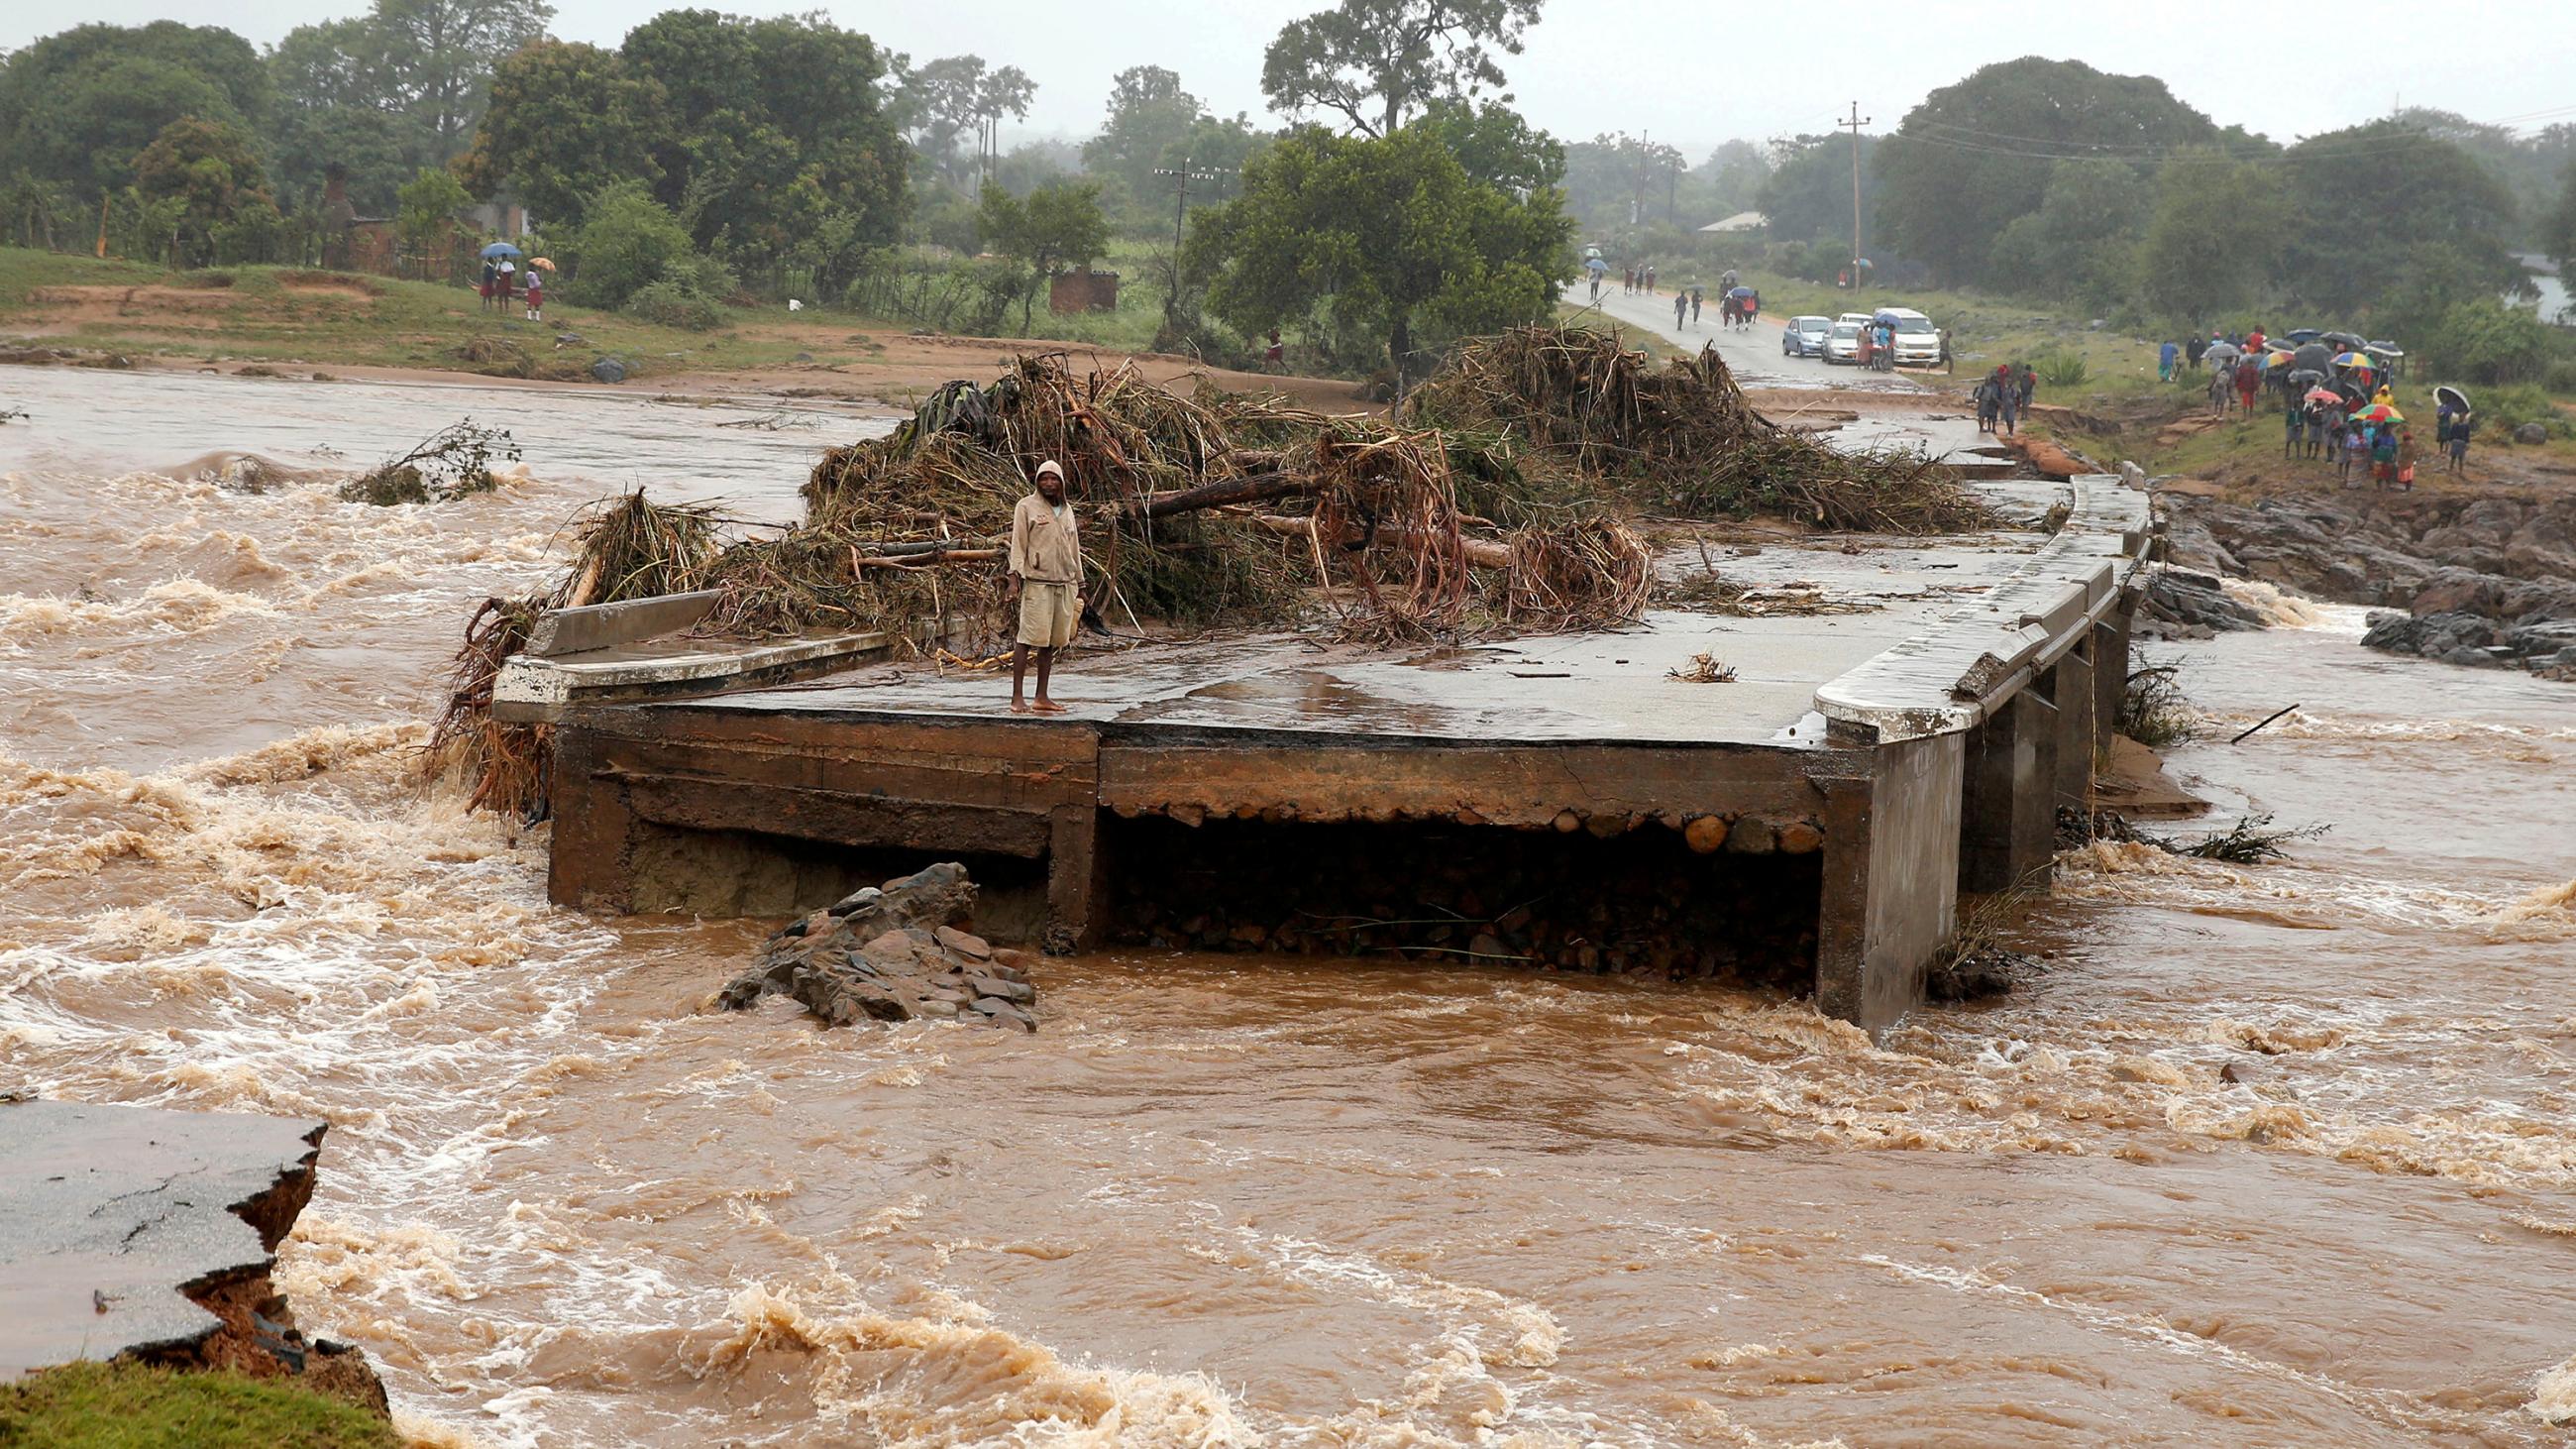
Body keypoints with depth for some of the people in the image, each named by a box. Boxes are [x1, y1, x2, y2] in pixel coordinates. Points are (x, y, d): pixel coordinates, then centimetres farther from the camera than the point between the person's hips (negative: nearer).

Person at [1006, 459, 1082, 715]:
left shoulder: (1067, 510, 18)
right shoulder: (1027, 506, 1)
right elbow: (1018, 544, -3)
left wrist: (1079, 584, 21)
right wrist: (1014, 578, -12)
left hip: (1065, 584, 6)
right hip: (1037, 582, -6)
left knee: (1051, 642, 6)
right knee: (1028, 639, -8)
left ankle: (1042, 698, 10)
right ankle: (1017, 698, -8)